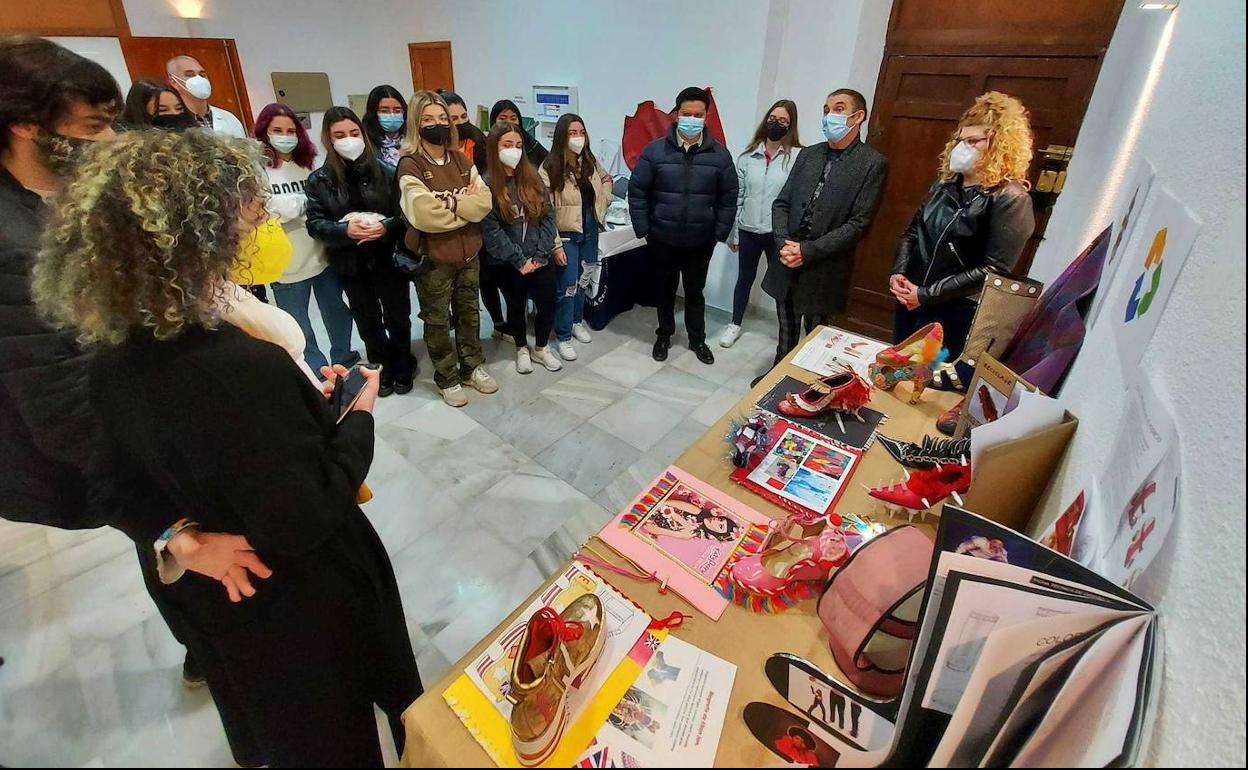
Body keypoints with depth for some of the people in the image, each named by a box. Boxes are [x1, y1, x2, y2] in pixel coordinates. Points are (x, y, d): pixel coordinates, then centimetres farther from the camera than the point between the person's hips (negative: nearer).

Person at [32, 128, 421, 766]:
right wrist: (360, 415, -18)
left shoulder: (111, 362, -11)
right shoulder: (240, 366, -37)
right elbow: (307, 522, -31)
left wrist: (305, 399, 0)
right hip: (307, 611, -6)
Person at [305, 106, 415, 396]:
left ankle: (403, 367, 31)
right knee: (368, 323, 13)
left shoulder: (383, 170, -4)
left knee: (397, 317, 11)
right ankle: (382, 370, 32)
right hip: (351, 264, 2)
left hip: (389, 258, -1)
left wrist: (386, 227, -24)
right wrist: (345, 230, -23)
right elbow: (315, 223, -5)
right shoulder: (318, 180, 0)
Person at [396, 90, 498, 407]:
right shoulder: (410, 165, -10)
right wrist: (465, 204, -12)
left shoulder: (461, 160, 7)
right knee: (437, 321, 8)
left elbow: (485, 202, -5)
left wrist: (450, 202, -19)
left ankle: (472, 366, 35)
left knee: (469, 312, 17)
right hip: (434, 259, -5)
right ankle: (447, 378, 24)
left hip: (469, 253, 5)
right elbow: (423, 214, -24)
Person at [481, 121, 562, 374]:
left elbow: (548, 215, 1)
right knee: (516, 307, 13)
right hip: (510, 263, -3)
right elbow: (490, 230, -12)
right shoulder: (487, 184, -7)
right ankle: (522, 349, 36)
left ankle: (541, 348, 30)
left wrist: (540, 253, -10)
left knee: (548, 305, 6)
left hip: (541, 258, 3)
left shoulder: (532, 177, 5)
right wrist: (519, 260, -15)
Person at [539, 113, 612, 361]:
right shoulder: (550, 168, -14)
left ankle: (577, 322, 36)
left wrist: (603, 202, 9)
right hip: (566, 233, -6)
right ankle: (563, 337, 11)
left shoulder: (591, 161, 3)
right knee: (567, 285, -2)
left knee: (583, 279, 17)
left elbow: (607, 180, 24)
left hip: (590, 230, 6)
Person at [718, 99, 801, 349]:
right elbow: (737, 196, 5)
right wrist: (732, 232, 5)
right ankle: (735, 325, 33)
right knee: (745, 279, 17)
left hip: (779, 233, -3)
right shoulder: (748, 156, 2)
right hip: (748, 230, 3)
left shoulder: (798, 157, -8)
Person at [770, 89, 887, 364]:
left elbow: (858, 223, -12)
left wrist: (808, 251, -18)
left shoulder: (872, 164, -5)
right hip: (786, 265, 4)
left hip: (825, 271, -4)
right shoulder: (808, 154, 10)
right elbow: (781, 203, 7)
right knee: (786, 335, 17)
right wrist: (783, 242, -11)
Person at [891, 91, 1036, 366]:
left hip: (956, 313, -6)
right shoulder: (946, 183, 9)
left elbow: (993, 270, -18)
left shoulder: (1010, 199, -12)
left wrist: (926, 295, -20)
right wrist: (898, 273, -6)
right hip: (909, 301, 7)